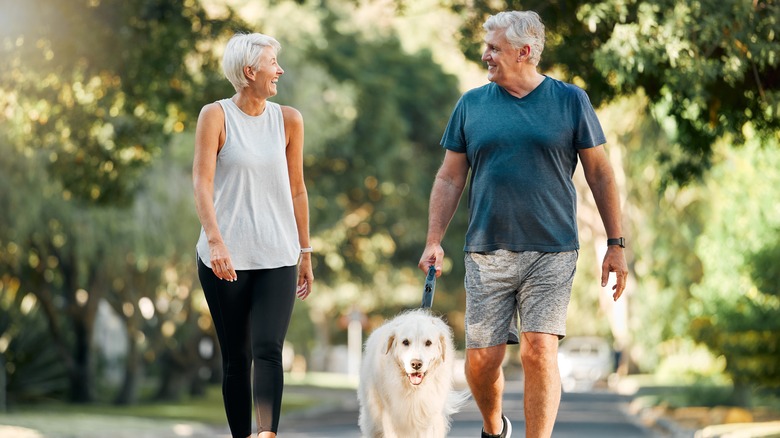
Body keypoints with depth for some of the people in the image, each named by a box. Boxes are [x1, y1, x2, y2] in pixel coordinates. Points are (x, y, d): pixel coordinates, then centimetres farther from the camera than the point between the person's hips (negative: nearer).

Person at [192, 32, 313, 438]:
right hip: (225, 258, -1)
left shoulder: (288, 120, 7)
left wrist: (305, 252, 14)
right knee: (236, 357, 5)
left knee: (268, 349, -15)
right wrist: (215, 240, -23)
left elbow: (296, 189, 13)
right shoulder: (216, 115, -2)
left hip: (277, 258, 1)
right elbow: (202, 181, -10)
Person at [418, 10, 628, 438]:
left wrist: (616, 244, 1)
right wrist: (433, 241, 1)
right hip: (486, 253, 2)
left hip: (551, 253, -2)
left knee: (539, 353, -13)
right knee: (482, 358, 3)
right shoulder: (471, 104, 8)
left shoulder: (570, 101, 3)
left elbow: (600, 174, 5)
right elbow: (449, 178, 11)